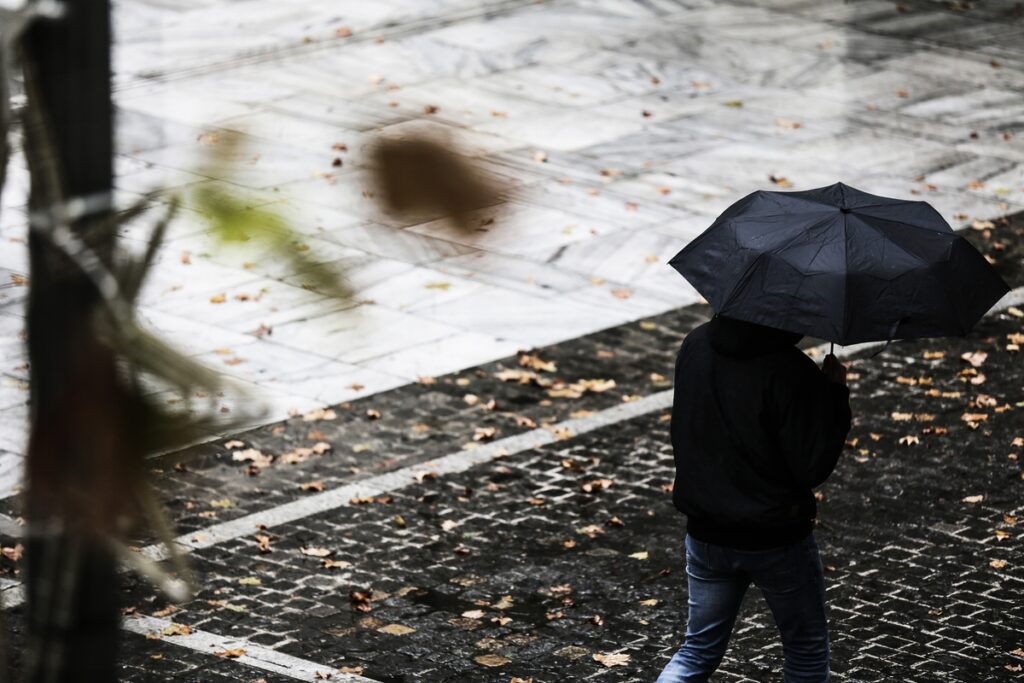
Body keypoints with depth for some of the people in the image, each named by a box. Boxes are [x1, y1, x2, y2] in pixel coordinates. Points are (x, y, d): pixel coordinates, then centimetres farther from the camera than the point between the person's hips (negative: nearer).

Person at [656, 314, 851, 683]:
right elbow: (813, 467, -19)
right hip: (776, 539, -5)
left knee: (699, 648, 18)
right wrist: (835, 392, -11)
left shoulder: (696, 345, -4)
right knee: (807, 652, 16)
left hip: (705, 531, 5)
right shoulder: (791, 372, -24)